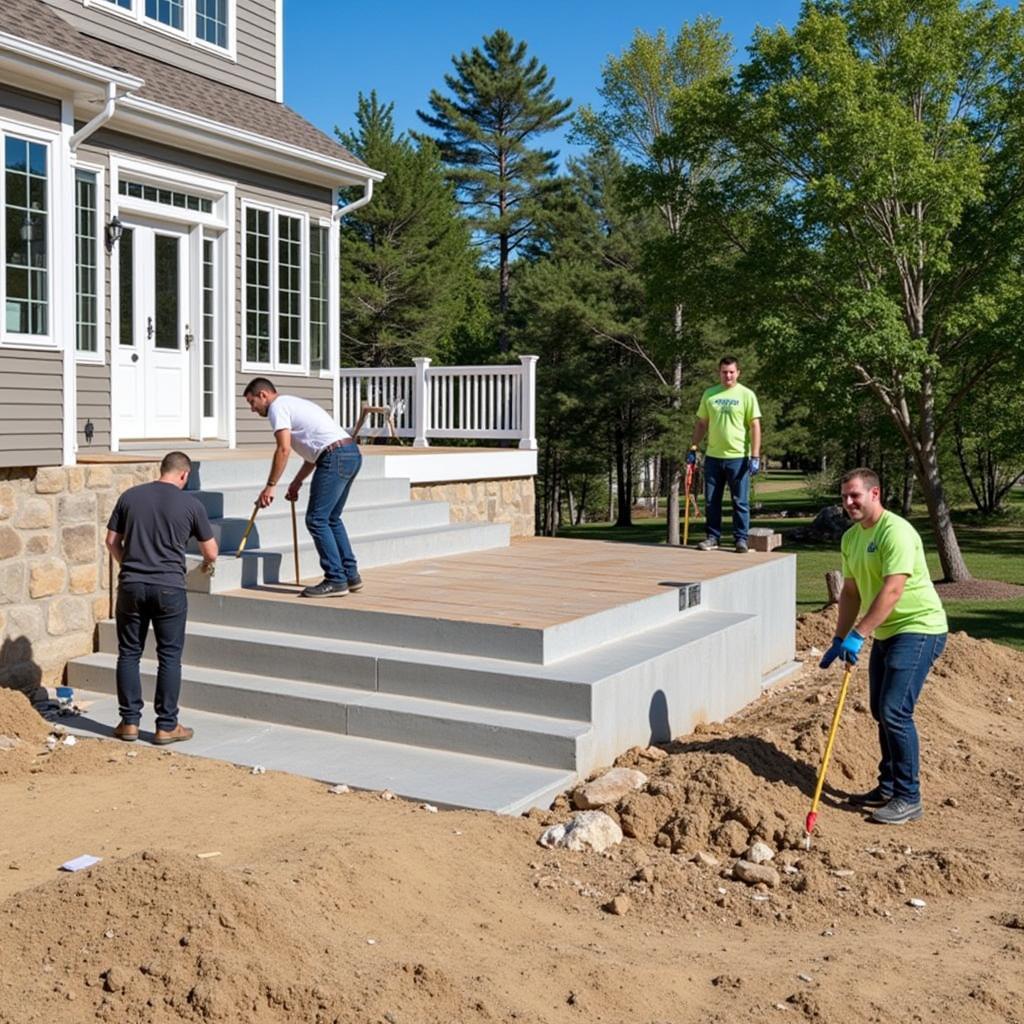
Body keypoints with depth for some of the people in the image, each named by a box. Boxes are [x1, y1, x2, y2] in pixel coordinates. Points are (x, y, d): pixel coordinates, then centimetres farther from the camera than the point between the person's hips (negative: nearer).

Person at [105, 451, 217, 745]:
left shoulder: (130, 496, 4)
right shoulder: (190, 503, -2)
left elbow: (112, 541, 8)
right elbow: (211, 552, 5)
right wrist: (207, 564, 28)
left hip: (131, 586, 2)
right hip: (169, 588, -2)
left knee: (129, 654, 12)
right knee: (169, 657, 5)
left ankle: (129, 722, 15)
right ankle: (167, 726, 8)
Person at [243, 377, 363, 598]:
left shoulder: (278, 406, 0)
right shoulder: (292, 404, 29)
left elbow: (284, 449, -11)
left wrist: (270, 487, -8)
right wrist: (296, 483, 31)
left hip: (335, 457, -10)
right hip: (352, 453, 10)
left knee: (316, 520, -5)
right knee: (331, 519, 18)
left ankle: (336, 580, -5)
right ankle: (350, 575, 20)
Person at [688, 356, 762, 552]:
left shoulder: (746, 395, -2)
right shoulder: (709, 394, 9)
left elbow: (755, 426, -5)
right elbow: (701, 423, 15)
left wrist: (755, 456, -11)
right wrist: (693, 448, 9)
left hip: (738, 457, -4)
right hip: (713, 456, 4)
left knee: (740, 501, 1)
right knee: (711, 501, 8)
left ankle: (741, 539, 8)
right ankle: (713, 537, 17)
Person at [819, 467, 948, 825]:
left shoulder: (895, 531, -20)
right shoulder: (851, 537, 8)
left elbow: (892, 590, -28)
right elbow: (851, 592, 14)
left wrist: (857, 636, -30)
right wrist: (838, 640, 8)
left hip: (918, 628, -9)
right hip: (885, 632, 9)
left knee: (895, 711, -14)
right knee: (881, 712, 15)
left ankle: (909, 798, -3)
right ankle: (888, 788, 29)